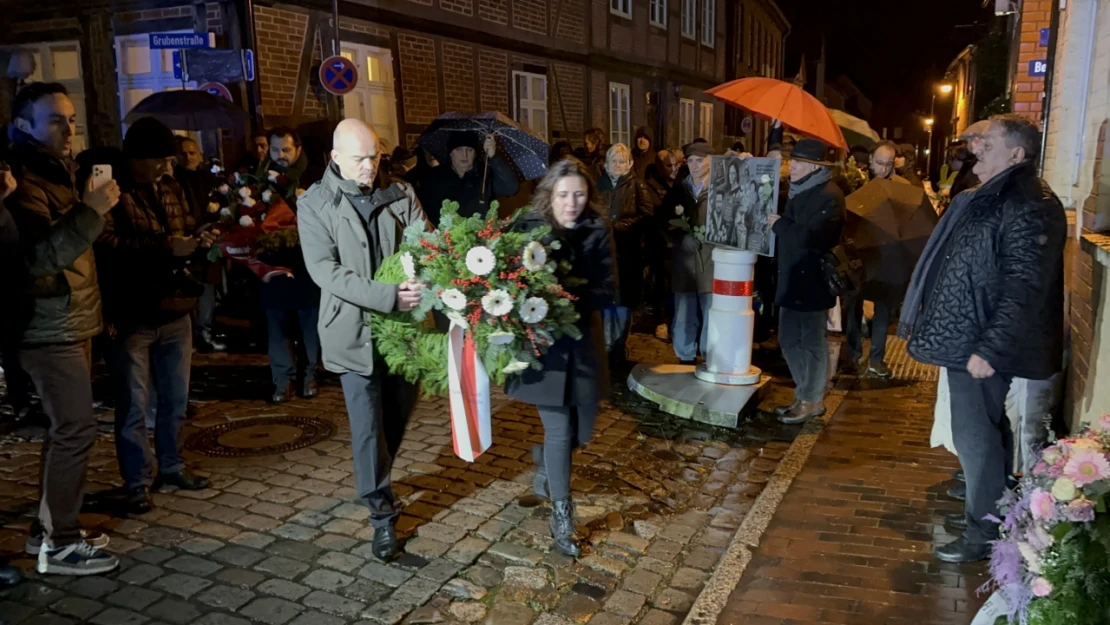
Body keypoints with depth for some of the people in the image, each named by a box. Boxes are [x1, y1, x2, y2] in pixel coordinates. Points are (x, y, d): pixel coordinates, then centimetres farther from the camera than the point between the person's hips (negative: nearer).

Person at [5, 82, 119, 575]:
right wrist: (91, 211, -30)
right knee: (76, 429, -8)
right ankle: (60, 543, 2)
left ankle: (49, 527, 23)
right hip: (51, 330, -9)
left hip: (72, 325, 9)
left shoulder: (57, 173, 16)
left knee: (65, 428, 13)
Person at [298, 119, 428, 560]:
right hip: (355, 330, -3)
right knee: (367, 425, 0)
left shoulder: (401, 195, 4)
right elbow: (325, 271, -15)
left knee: (399, 414, 15)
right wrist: (388, 296, -27)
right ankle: (382, 512, 16)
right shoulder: (314, 205, -4)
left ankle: (377, 481, 42)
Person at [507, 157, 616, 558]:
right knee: (559, 431, -1)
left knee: (581, 430, 12)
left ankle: (545, 461, 47)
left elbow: (608, 293, -7)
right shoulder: (529, 230, -8)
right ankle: (561, 518, 16)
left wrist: (572, 295, -25)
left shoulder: (596, 234, -2)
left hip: (582, 345, 3)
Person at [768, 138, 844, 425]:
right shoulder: (799, 191, 14)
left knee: (812, 341, 2)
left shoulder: (829, 196, -16)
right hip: (792, 279, 9)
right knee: (789, 340, 14)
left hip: (812, 281, -9)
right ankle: (805, 395, 27)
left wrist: (778, 224, -17)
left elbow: (809, 236, -28)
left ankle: (811, 400, 14)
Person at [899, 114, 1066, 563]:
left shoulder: (1030, 208, -18)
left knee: (975, 434, -3)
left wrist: (989, 348, -28)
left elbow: (1024, 289, -25)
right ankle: (994, 505, 36)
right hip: (965, 339, 10)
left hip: (982, 345, -10)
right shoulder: (986, 199, 13)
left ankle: (986, 531, 10)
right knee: (987, 429, 21)